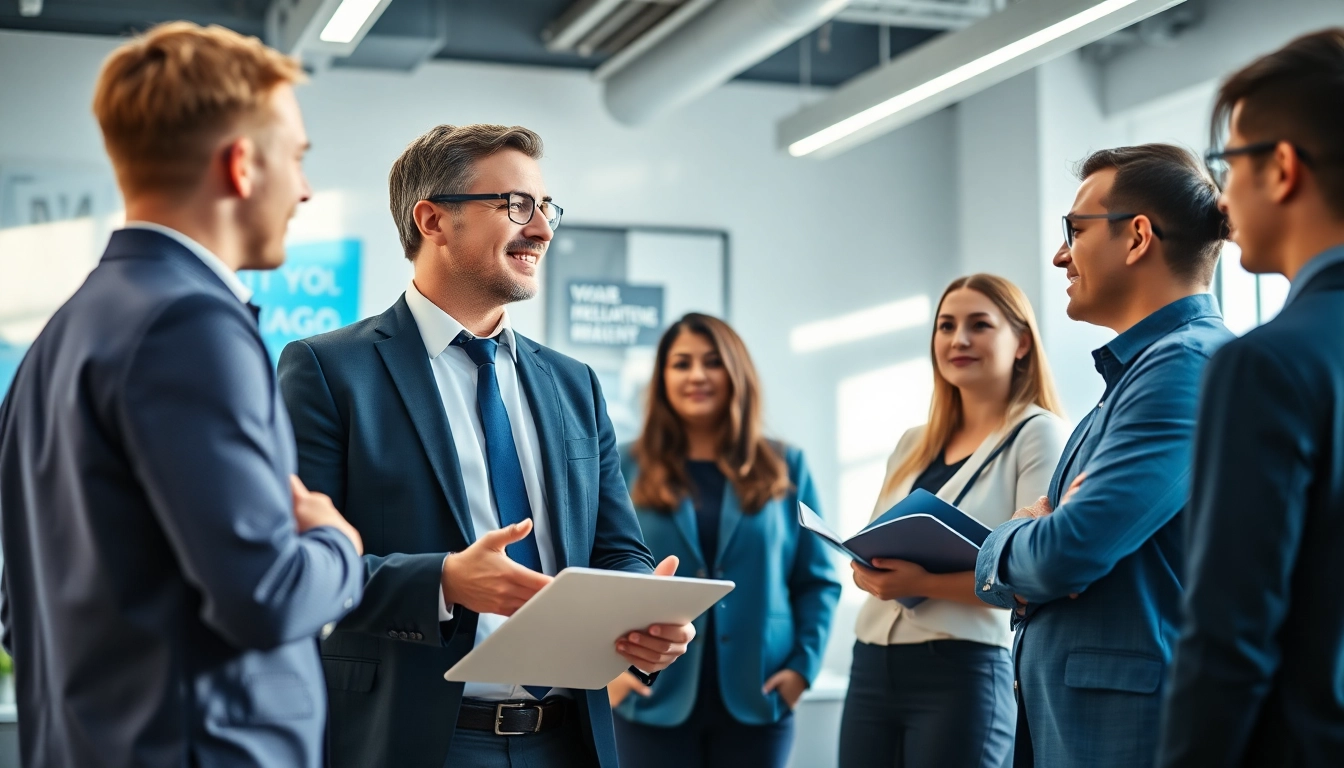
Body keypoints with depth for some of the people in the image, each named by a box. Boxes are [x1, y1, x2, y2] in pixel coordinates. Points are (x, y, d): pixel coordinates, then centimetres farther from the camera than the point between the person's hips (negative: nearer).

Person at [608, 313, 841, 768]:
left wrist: (804, 664, -4)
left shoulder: (785, 468, 9)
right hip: (656, 702, -1)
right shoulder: (626, 470, 6)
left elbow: (817, 580, 8)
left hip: (755, 701, 1)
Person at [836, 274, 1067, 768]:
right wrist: (870, 572, -6)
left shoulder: (1037, 434, -4)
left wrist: (925, 583, -23)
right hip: (871, 668, 6)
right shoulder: (912, 445, 16)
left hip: (962, 673, -6)